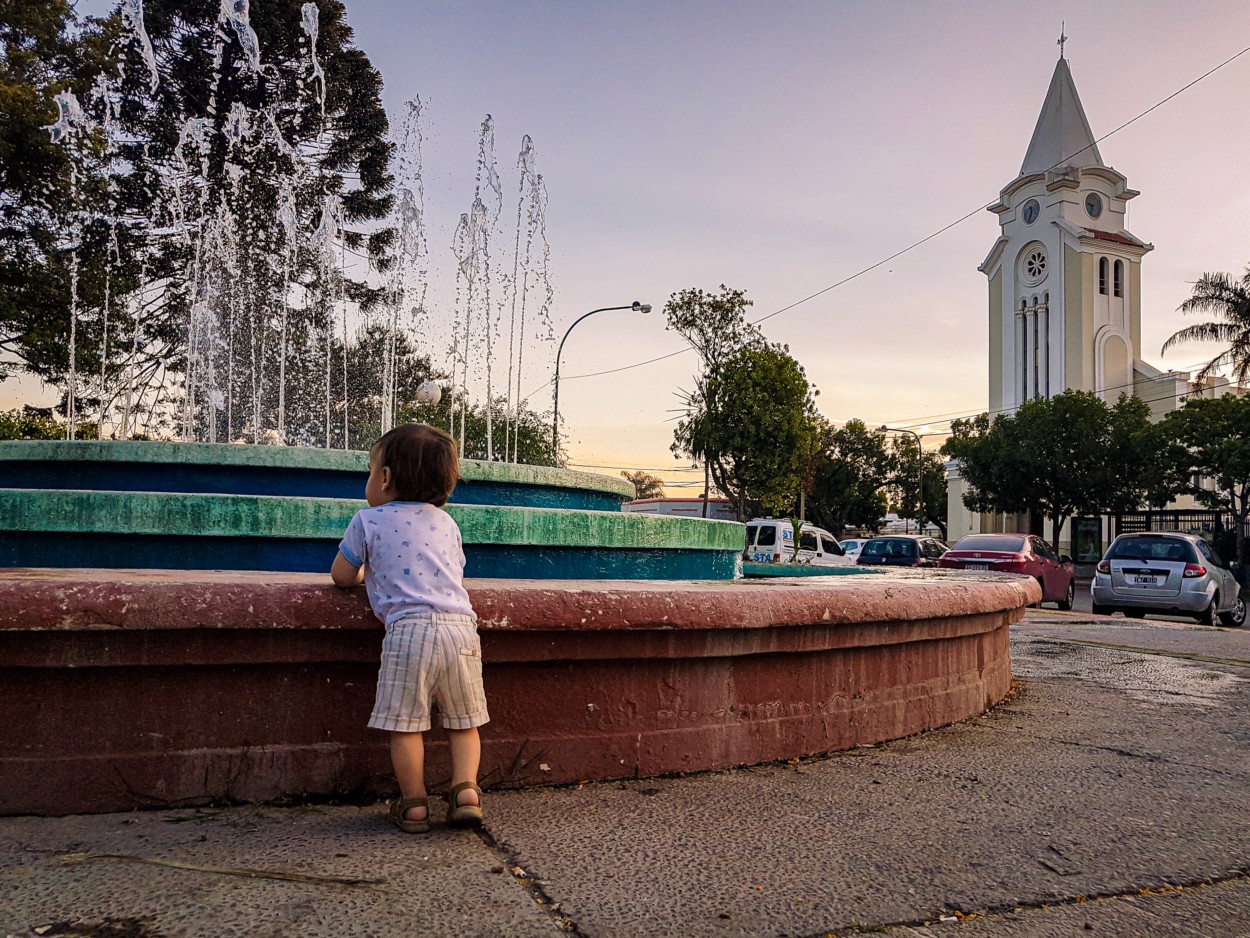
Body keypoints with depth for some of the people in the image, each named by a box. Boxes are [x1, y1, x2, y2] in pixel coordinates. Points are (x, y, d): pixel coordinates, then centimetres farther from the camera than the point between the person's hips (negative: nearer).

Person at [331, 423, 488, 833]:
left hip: (409, 628, -4)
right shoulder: (446, 522, 23)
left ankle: (414, 803, 9)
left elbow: (342, 576, 18)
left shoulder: (368, 520, 11)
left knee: (406, 723, 5)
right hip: (461, 625, 4)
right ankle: (466, 788, 0)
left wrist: (366, 572, 41)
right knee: (463, 721, 13)